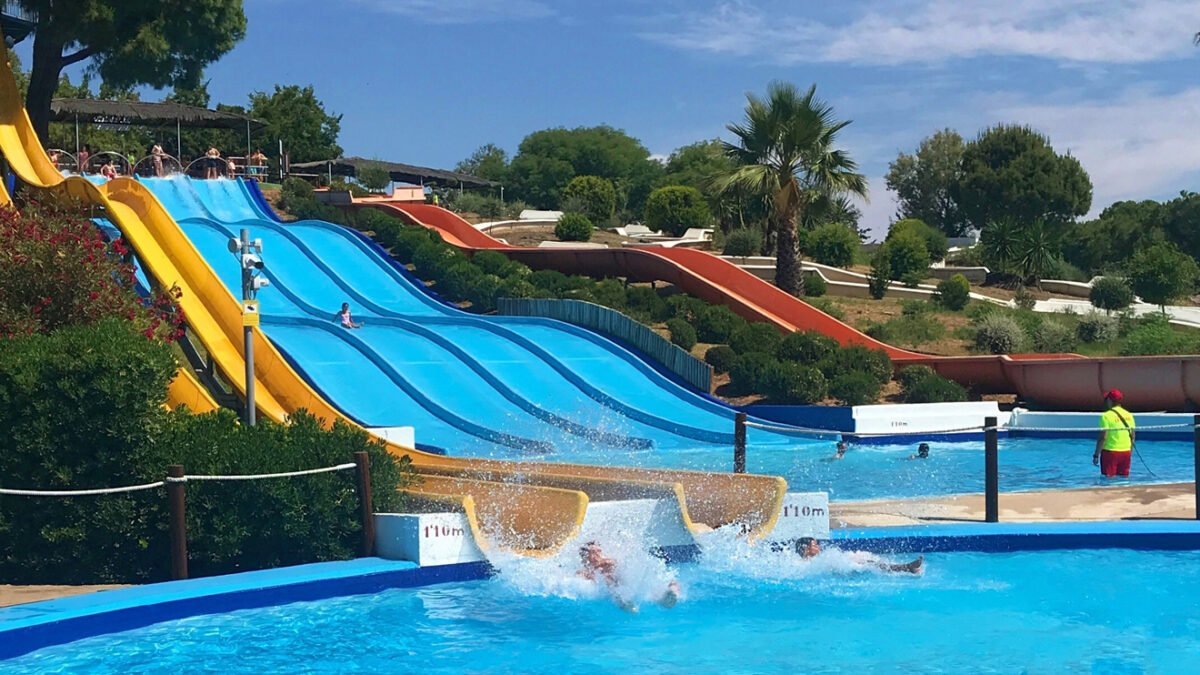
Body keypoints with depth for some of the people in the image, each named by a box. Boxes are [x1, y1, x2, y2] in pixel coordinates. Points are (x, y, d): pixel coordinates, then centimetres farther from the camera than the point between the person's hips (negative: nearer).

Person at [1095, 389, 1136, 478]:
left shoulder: (1107, 416, -12)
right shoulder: (1128, 415, 7)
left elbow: (1102, 437, -15)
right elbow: (1133, 436, 11)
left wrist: (1096, 455, -9)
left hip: (1110, 452, -6)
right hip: (1126, 453, 6)